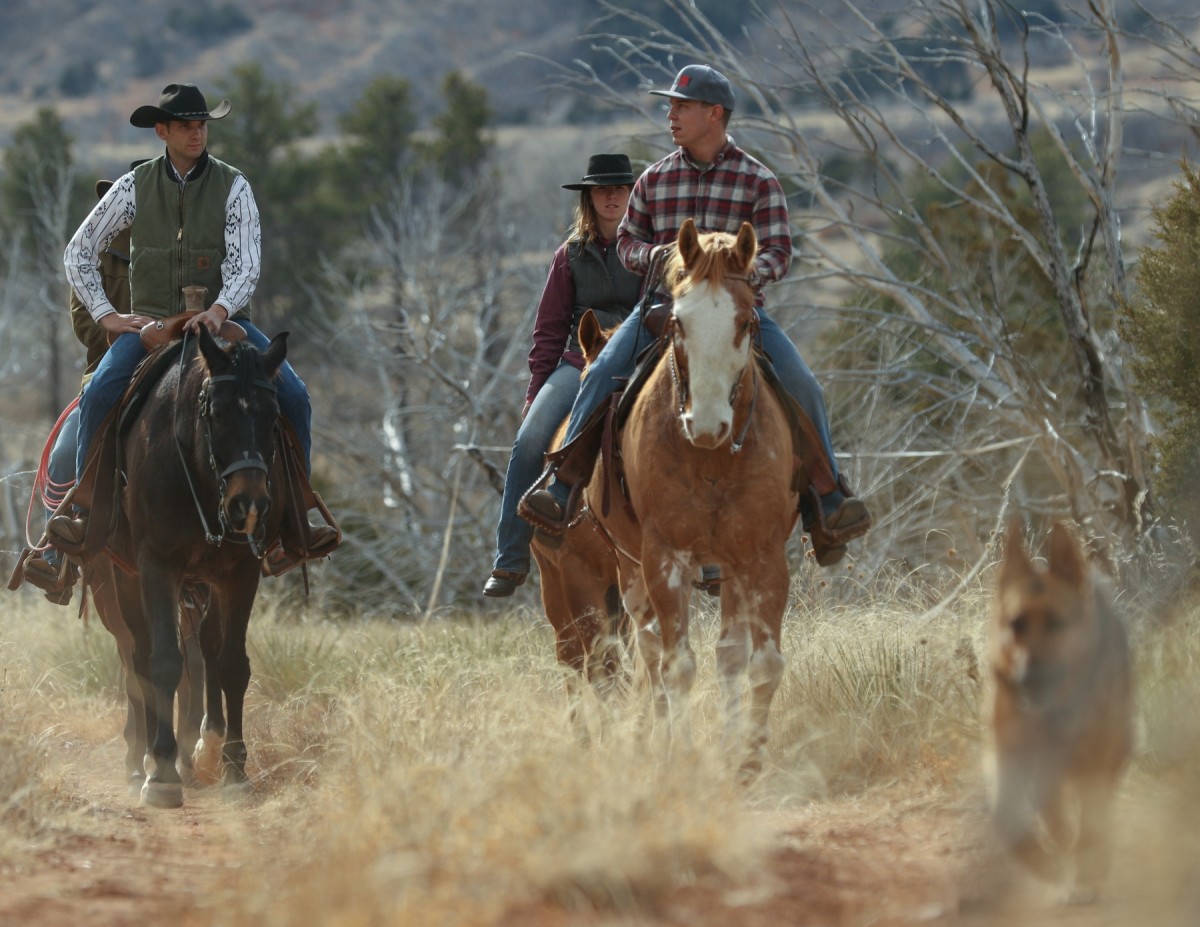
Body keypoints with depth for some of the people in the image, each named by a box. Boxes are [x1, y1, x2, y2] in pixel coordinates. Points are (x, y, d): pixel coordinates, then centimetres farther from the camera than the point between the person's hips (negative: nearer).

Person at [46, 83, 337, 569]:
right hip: (149, 322, 0)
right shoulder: (135, 186, 3)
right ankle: (84, 511, -19)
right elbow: (78, 251, 7)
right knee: (100, 393, -28)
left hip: (222, 320, 0)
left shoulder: (232, 186, -1)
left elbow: (246, 263, -9)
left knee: (293, 396, -20)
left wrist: (220, 310, -29)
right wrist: (107, 315, -4)